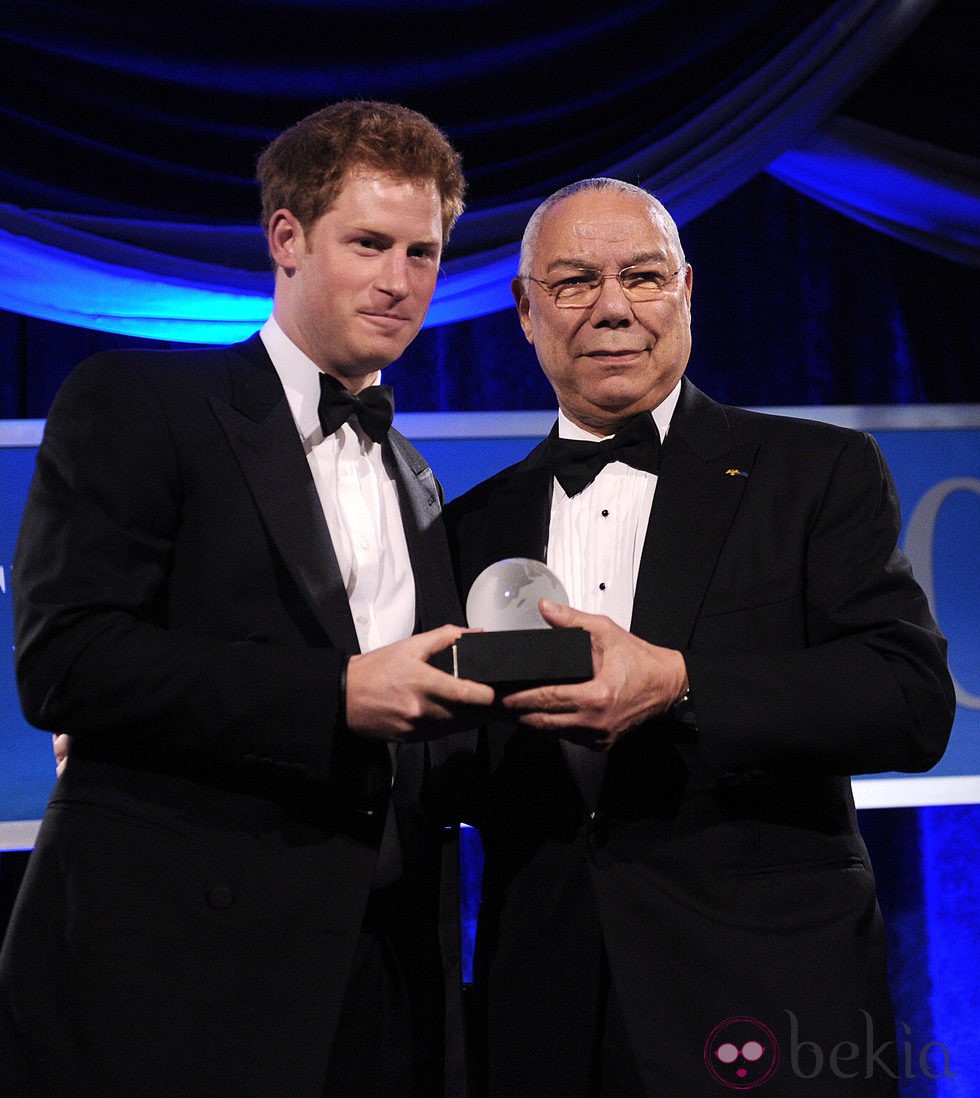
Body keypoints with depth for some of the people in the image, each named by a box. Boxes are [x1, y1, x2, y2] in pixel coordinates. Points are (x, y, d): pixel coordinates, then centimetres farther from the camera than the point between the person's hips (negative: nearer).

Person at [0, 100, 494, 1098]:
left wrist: (480, 700, 3)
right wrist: (336, 696, -18)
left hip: (387, 974, 6)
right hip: (175, 974, -6)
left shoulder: (413, 481, 22)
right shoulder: (133, 405, 0)